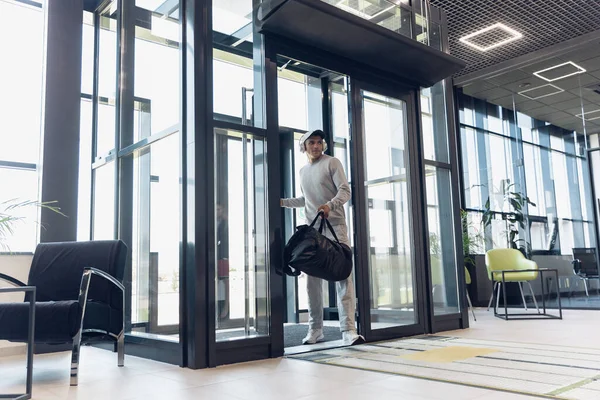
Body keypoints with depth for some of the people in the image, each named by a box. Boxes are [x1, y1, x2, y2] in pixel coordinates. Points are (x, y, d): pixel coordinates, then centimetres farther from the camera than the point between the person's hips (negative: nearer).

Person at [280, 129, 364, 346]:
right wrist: (282, 202, 18)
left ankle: (348, 329, -12)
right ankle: (315, 329, 14)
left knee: (343, 276, -10)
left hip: (335, 226, -5)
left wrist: (330, 205, -26)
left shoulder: (332, 163, 1)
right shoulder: (303, 171, 18)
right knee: (312, 279, 5)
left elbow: (345, 190, -8)